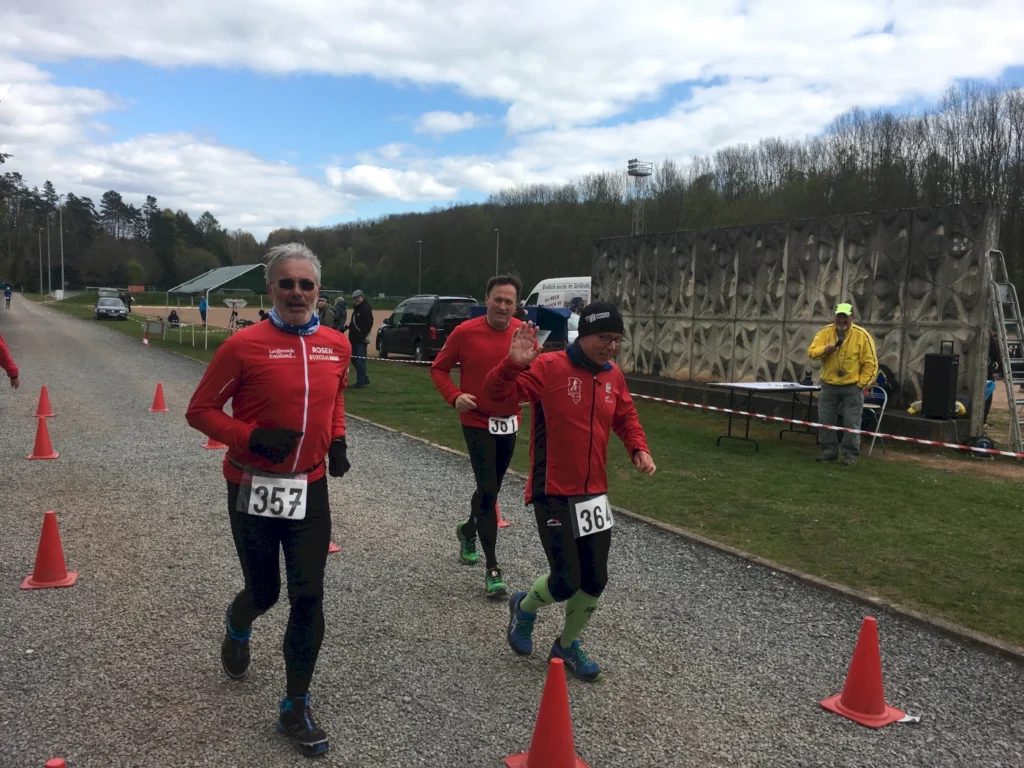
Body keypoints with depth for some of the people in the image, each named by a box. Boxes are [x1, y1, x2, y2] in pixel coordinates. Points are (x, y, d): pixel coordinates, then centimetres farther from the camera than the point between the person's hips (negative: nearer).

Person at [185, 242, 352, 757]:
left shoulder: (337, 346, 1)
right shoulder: (245, 345, -13)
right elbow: (200, 410, -7)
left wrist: (337, 441, 2)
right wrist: (252, 437, -22)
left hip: (310, 490, 3)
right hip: (253, 488, -3)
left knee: (308, 598, 1)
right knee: (264, 592, 14)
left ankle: (296, 707, 18)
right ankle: (237, 626, 53)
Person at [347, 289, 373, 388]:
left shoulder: (366, 308, -12)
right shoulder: (356, 308, 19)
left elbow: (368, 324, -20)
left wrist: (363, 336, -22)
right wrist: (350, 324, 8)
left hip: (361, 339, -10)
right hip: (355, 339, 10)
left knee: (360, 360, -7)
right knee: (354, 359, 13)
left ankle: (361, 381, -2)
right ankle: (364, 378, 24)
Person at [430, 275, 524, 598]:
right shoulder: (465, 332, -12)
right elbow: (439, 368, -1)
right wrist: (454, 396, -17)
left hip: (509, 423, 4)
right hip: (477, 422, -4)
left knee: (491, 488, 18)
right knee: (488, 491, -9)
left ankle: (467, 531, 48)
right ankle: (492, 568, 1)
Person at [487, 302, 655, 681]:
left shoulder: (614, 375, 4)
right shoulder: (549, 367, -15)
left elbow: (626, 419, 18)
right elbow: (497, 391, -21)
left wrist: (639, 449, 0)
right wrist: (514, 363, -40)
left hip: (594, 494, 6)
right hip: (554, 493, -6)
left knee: (595, 580, 10)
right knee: (567, 581, -5)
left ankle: (567, 645, 34)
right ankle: (524, 606, 29)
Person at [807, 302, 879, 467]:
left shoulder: (862, 335, -8)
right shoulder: (825, 332, 0)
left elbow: (870, 363, -6)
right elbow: (811, 352, -6)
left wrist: (861, 383, -9)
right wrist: (825, 349, -25)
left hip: (852, 387, -3)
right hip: (829, 385, 3)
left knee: (851, 423, -1)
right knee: (825, 420, 8)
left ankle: (850, 454, 7)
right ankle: (829, 450, 21)